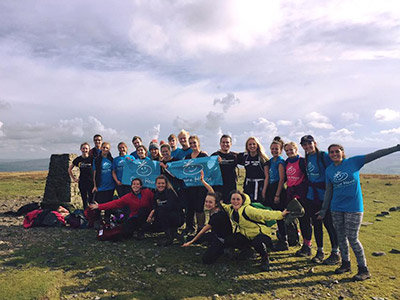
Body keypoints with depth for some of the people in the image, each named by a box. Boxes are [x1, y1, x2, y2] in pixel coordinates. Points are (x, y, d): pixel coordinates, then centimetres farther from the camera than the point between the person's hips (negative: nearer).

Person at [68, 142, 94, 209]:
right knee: (84, 201, 11)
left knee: (91, 201, -3)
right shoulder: (78, 159, 4)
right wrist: (74, 178, 11)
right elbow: (69, 169, 17)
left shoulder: (92, 159, -5)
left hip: (91, 182, -3)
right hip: (82, 183, 3)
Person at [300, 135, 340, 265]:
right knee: (316, 224, 12)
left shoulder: (324, 156, -9)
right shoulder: (307, 159, 10)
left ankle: (336, 254, 15)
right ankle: (320, 252, 24)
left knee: (329, 224, -1)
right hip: (311, 197, 6)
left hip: (324, 196, -6)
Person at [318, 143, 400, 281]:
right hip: (336, 208, 4)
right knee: (341, 237, 11)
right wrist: (324, 210, 12)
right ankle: (345, 264, 28)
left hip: (353, 207, -4)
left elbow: (375, 155, -7)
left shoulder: (354, 161, -4)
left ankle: (364, 270, 13)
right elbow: (328, 191, 10)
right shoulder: (329, 170, 5)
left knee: (352, 238, -4)